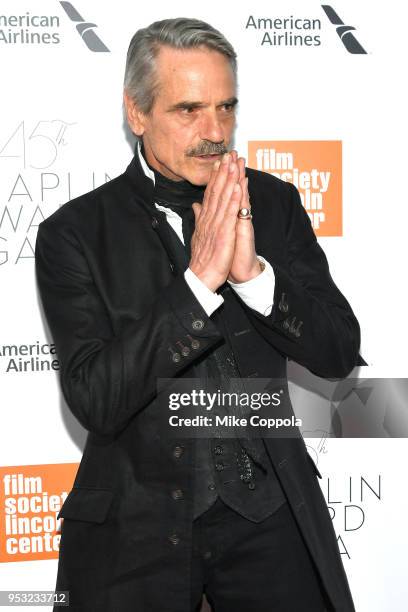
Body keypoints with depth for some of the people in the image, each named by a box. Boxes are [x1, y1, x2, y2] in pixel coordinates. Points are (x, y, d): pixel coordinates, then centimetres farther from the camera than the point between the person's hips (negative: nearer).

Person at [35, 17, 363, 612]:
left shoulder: (273, 202, 1)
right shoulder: (74, 233, -9)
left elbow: (340, 352, -4)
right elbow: (95, 400, -17)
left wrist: (252, 271, -20)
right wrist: (199, 279, -25)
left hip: (269, 513, 2)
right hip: (136, 528, -2)